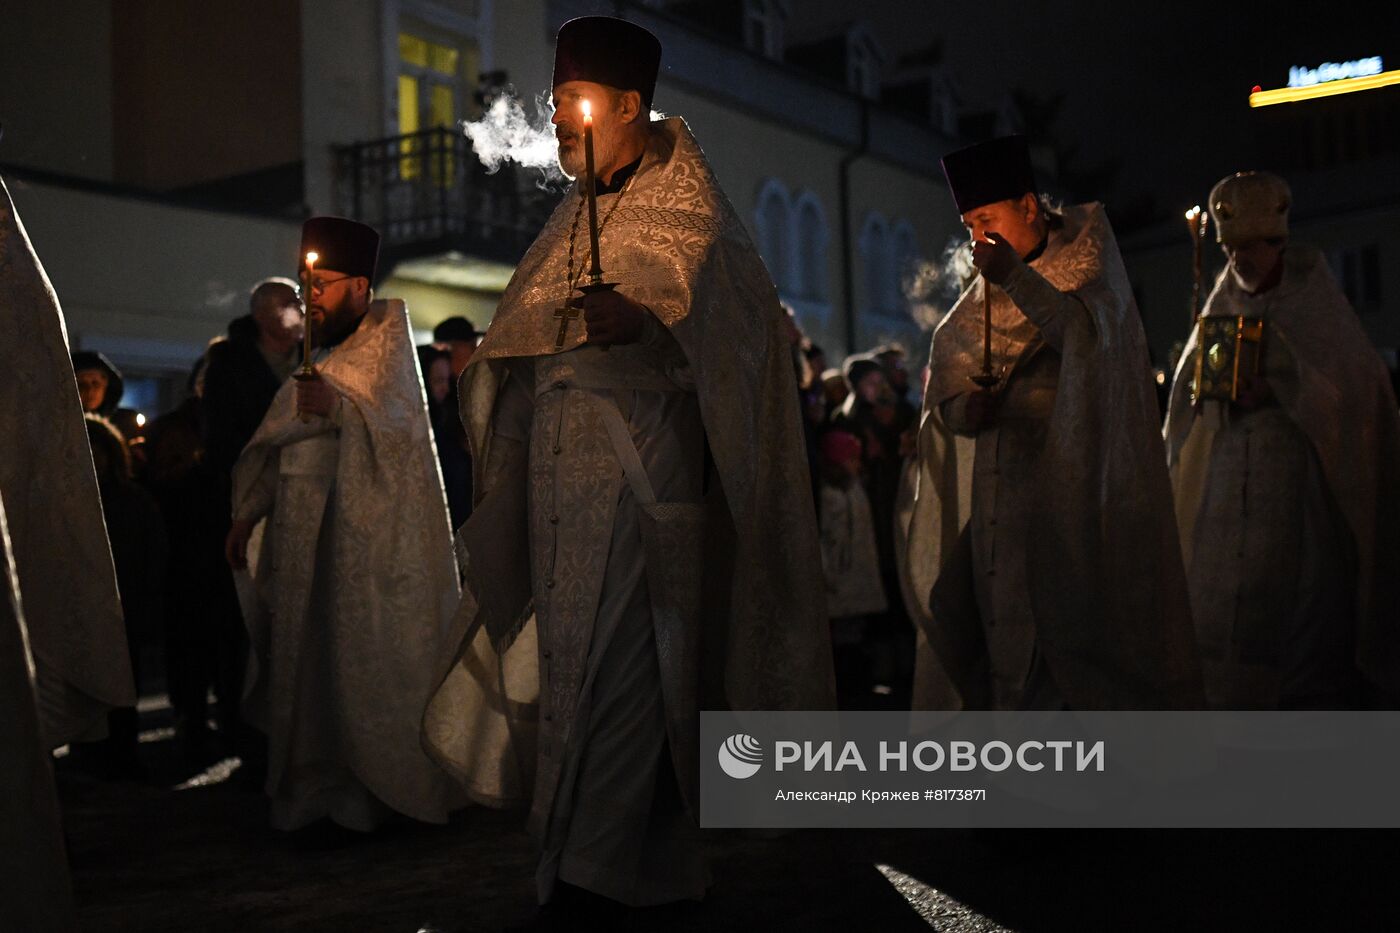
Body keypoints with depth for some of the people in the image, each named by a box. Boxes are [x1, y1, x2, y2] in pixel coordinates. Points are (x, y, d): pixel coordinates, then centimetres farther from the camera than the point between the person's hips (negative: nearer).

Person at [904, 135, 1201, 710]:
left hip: (1075, 482, -4)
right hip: (998, 485, 5)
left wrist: (1017, 280, -21)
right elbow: (943, 390, 9)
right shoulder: (984, 295, 15)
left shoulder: (1085, 255, 4)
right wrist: (964, 409, -12)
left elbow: (1088, 333, -16)